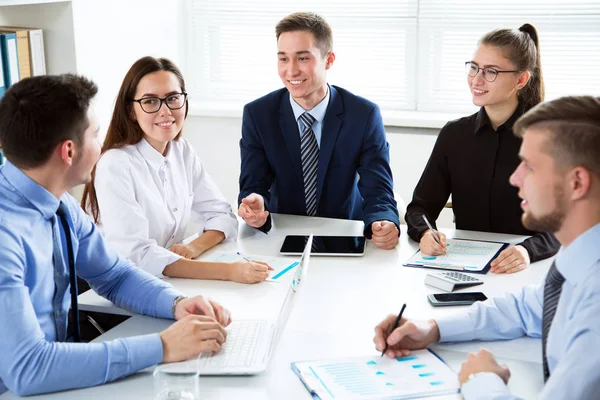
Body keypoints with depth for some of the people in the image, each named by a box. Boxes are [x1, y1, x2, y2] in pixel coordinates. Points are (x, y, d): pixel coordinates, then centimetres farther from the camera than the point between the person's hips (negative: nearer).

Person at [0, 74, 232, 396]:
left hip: (62, 371, 7)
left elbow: (115, 276, 9)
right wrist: (162, 347, -29)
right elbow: (26, 369, -31)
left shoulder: (60, 205, -2)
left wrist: (177, 303, -10)